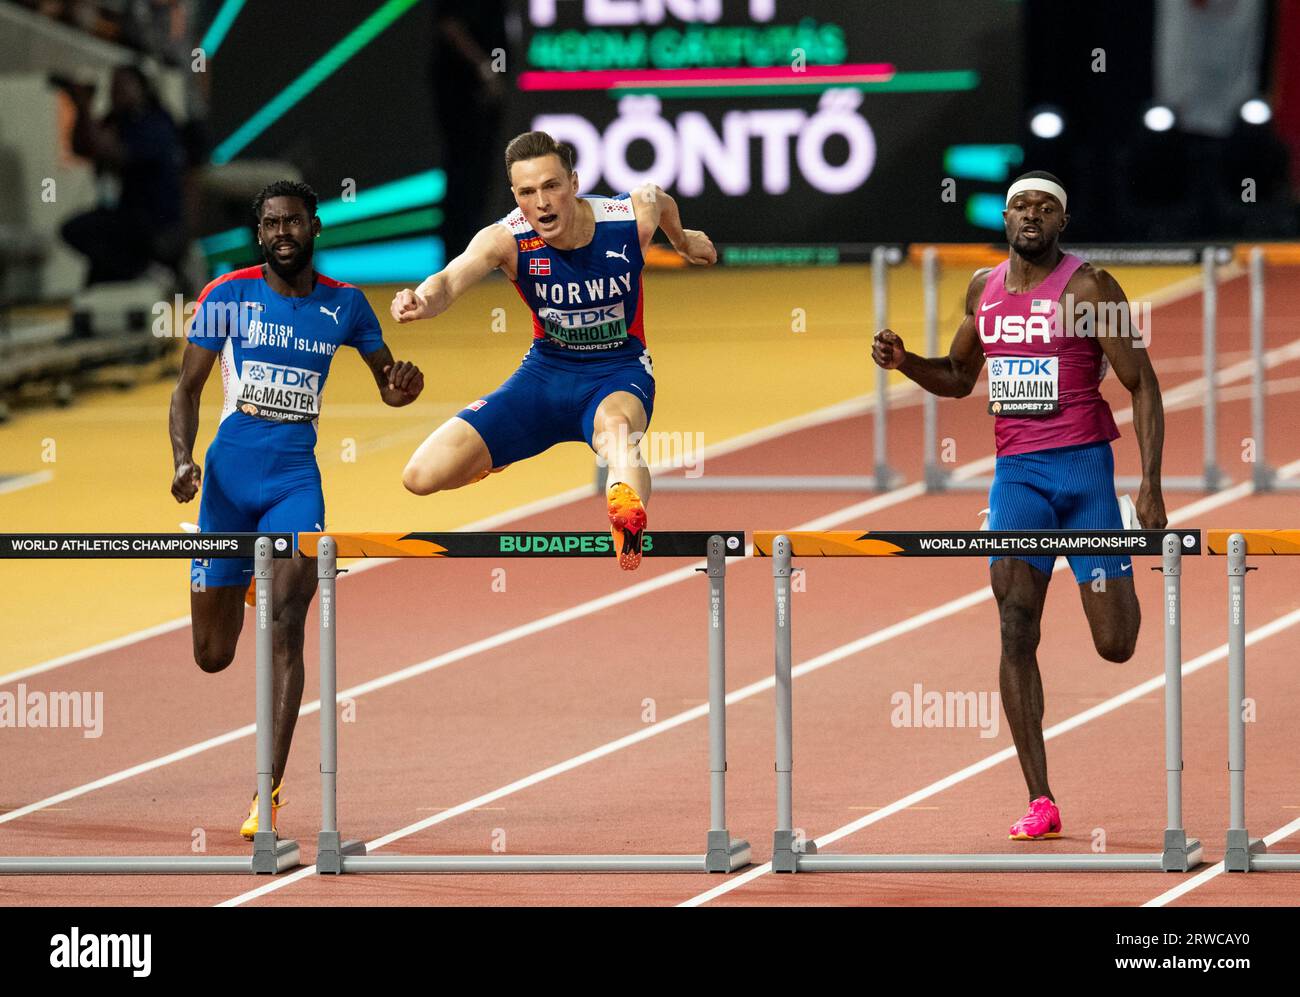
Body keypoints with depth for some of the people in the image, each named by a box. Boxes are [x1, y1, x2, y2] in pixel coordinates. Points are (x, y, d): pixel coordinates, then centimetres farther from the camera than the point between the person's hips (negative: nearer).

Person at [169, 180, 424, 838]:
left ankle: (269, 798, -21)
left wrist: (404, 387, -8)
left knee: (286, 627, -19)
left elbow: (387, 383, 17)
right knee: (213, 656, 6)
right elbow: (188, 387, 3)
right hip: (229, 471, 0)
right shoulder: (227, 296, 0)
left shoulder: (344, 305, 6)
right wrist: (183, 460, -14)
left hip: (296, 477, 0)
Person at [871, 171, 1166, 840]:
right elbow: (959, 378, 24)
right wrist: (903, 362, 3)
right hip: (1016, 473, 4)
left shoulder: (1089, 287, -7)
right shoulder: (984, 288, 9)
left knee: (1115, 647, -1)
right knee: (1016, 629, -12)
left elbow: (1142, 384, -6)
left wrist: (1150, 487, -13)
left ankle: (1126, 594, 41)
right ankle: (1040, 802, -12)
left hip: (1085, 465, -4)